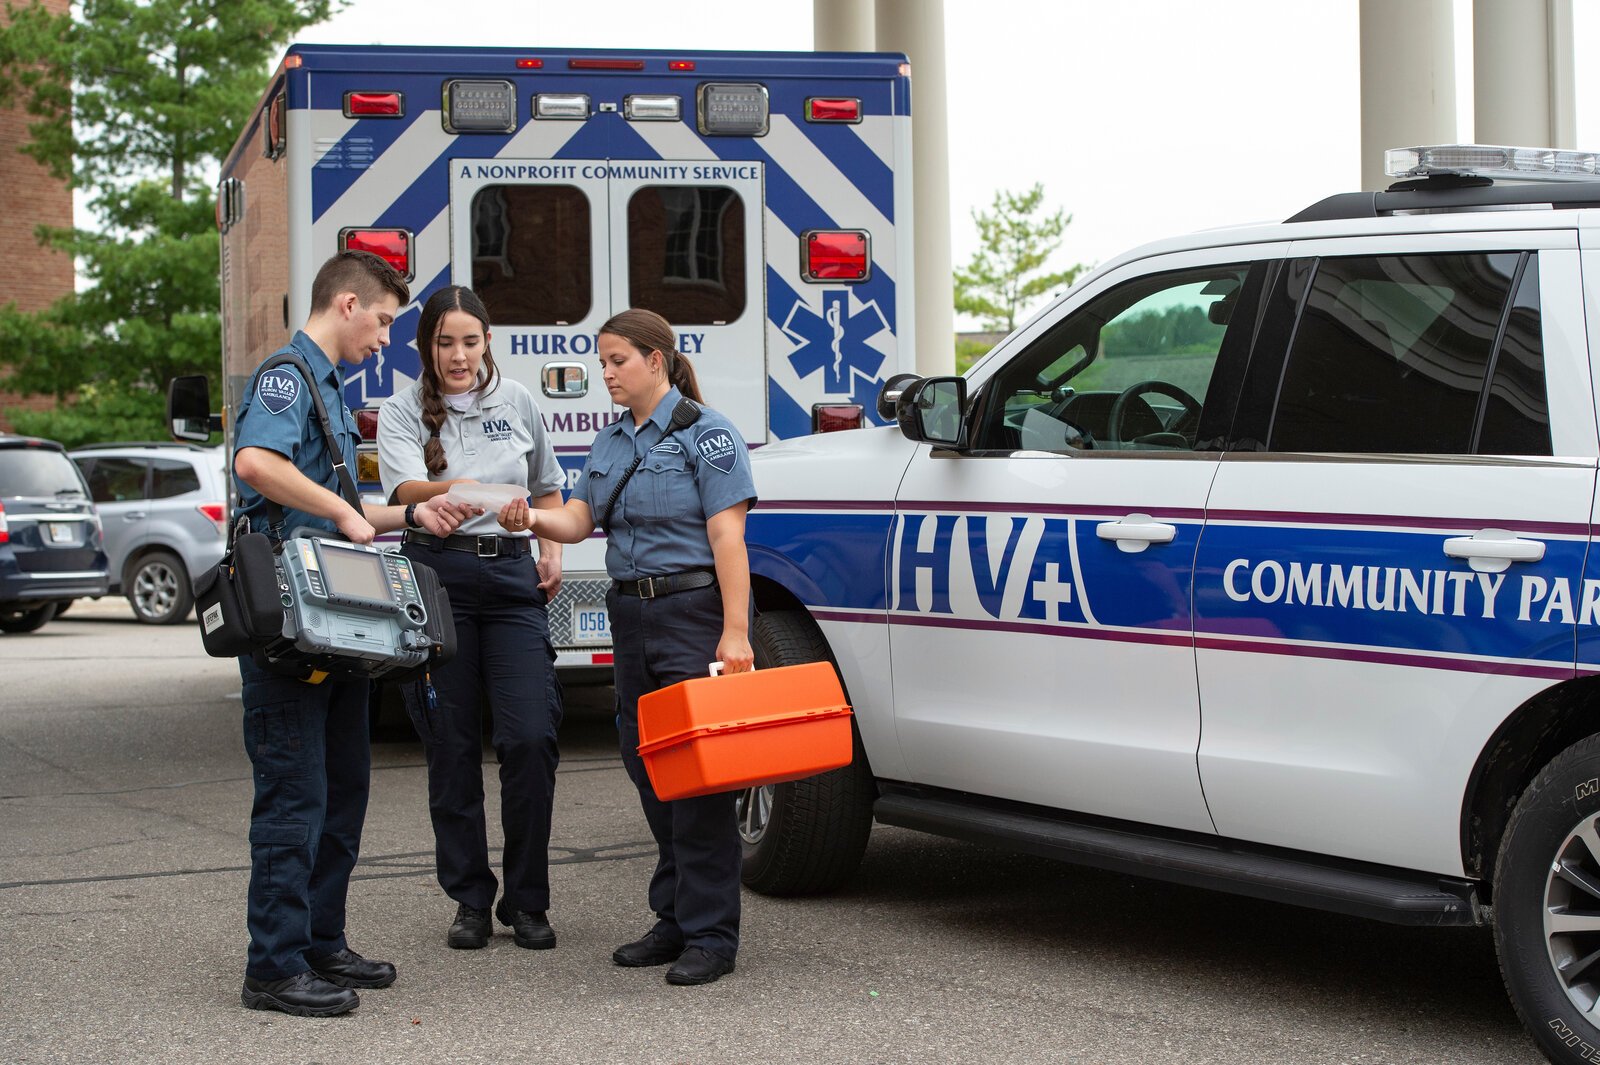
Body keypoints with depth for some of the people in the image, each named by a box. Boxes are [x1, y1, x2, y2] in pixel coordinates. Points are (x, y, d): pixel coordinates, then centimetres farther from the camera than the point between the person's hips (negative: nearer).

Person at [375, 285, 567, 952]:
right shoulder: (404, 413, 1)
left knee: (532, 738, -9)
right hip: (437, 577, -2)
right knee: (452, 748, 2)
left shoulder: (516, 402, 11)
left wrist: (552, 548, 10)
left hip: (511, 577, 2)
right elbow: (409, 487, -19)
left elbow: (547, 486, 26)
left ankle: (527, 902, 4)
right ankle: (469, 899, 15)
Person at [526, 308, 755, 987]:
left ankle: (711, 935, -2)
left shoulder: (706, 434, -7)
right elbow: (577, 519, 8)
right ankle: (674, 920, 20)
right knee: (648, 769, 10)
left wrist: (735, 633, -20)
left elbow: (727, 536, -13)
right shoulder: (609, 443, 16)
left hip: (695, 611, -8)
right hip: (632, 615, 8)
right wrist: (529, 517, -14)